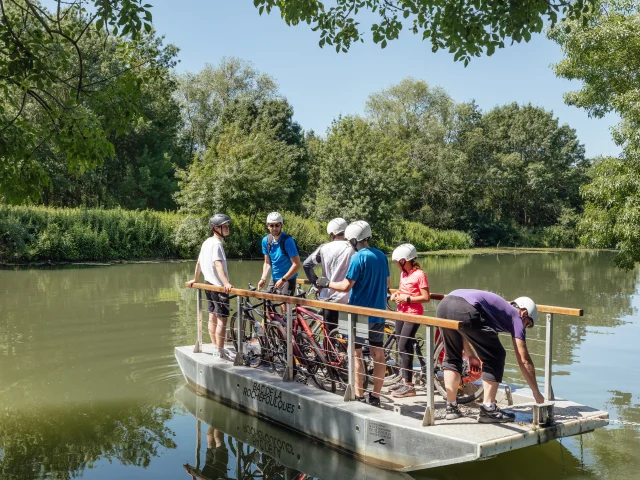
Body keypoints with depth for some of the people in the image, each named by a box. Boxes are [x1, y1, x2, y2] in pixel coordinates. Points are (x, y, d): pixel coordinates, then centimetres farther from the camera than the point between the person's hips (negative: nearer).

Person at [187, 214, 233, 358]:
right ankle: (219, 352, -5)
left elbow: (199, 262, 21)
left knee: (212, 317, 14)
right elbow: (218, 264, -30)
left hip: (209, 284, 10)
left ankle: (215, 348, 22)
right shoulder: (216, 243, -16)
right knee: (222, 319, -7)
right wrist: (226, 283, -41)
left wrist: (195, 279, 33)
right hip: (219, 286, -10)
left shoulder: (207, 242, 12)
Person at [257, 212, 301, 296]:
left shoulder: (287, 241, -18)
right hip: (274, 279, 6)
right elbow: (267, 263, 7)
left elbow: (296, 264, -19)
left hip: (288, 279, -6)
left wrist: (283, 279, -20)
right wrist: (263, 279, -6)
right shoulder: (266, 240, -1)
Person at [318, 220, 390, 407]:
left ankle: (359, 396, 5)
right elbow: (387, 284, 15)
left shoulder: (358, 258, -15)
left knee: (356, 354, 3)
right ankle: (376, 397, 15)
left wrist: (326, 283, -4)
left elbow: (346, 286, -19)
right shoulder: (381, 255, 7)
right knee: (378, 354, 9)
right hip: (379, 313, 7)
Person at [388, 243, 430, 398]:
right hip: (401, 313, 8)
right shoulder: (403, 273, 9)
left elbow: (426, 297, -18)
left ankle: (409, 386, -8)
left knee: (404, 348, -12)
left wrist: (407, 299, -20)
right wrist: (396, 294, 3)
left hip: (413, 315, -8)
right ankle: (404, 380, 21)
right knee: (401, 348, 11)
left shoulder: (419, 274, -15)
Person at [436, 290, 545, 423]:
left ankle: (451, 407, 24)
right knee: (495, 357, 9)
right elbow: (524, 360, 17)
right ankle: (488, 410, 10)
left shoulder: (500, 305, 39)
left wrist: (470, 355, 44)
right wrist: (537, 393, 24)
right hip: (465, 310, -8)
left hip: (444, 305, 8)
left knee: (452, 358, 24)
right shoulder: (516, 316, 20)